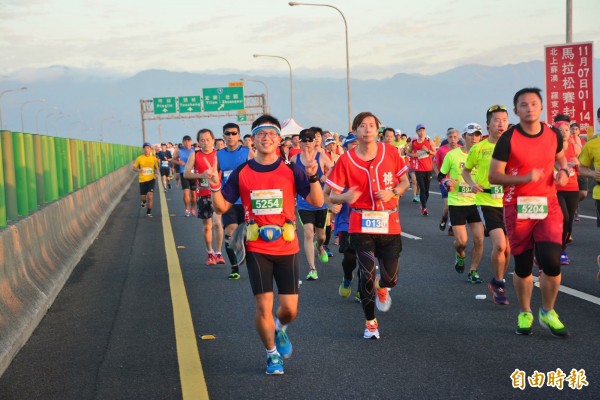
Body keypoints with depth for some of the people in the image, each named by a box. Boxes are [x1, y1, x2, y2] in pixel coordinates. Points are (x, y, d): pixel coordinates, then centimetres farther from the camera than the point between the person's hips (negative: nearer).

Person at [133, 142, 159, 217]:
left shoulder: (154, 158, -1)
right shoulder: (139, 158, -4)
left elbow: (156, 168, 13)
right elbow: (134, 168, 2)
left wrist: (156, 173, -8)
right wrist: (139, 170, -20)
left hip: (151, 179, 0)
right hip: (142, 180, 1)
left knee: (150, 196, -11)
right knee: (143, 196, 4)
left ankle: (149, 211, 5)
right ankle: (144, 201, 43)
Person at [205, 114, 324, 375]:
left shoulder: (291, 171, -1)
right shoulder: (241, 173, 1)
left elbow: (317, 202, -5)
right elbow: (222, 207, 4)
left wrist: (313, 177, -21)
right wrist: (215, 188, -14)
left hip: (287, 248, 0)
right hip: (257, 248, 0)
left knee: (290, 308, 1)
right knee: (263, 306, -3)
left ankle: (280, 328, 38)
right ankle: (272, 354, 21)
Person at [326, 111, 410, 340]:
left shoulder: (390, 152, -1)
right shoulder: (346, 160, -5)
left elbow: (405, 181, 10)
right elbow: (332, 197, -3)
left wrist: (393, 192, -11)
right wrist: (346, 196, -26)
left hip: (389, 224, 2)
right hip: (361, 225, -1)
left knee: (391, 278, 0)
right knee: (367, 275, -5)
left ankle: (381, 288, 40)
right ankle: (370, 322, 17)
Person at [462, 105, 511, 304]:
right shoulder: (478, 149, -2)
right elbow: (466, 171, 12)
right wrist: (472, 184, -7)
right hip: (487, 202, -3)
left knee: (507, 249, 9)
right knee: (499, 244, -18)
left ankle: (497, 283, 33)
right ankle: (498, 285, 3)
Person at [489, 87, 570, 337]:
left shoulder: (553, 135, 3)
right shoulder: (508, 139, -9)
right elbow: (493, 176, -10)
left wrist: (563, 171, 1)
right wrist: (525, 178, -23)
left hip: (548, 206, 2)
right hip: (518, 208, -2)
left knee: (551, 262, -12)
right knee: (523, 266, 7)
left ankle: (548, 312, 12)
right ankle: (525, 313, 30)